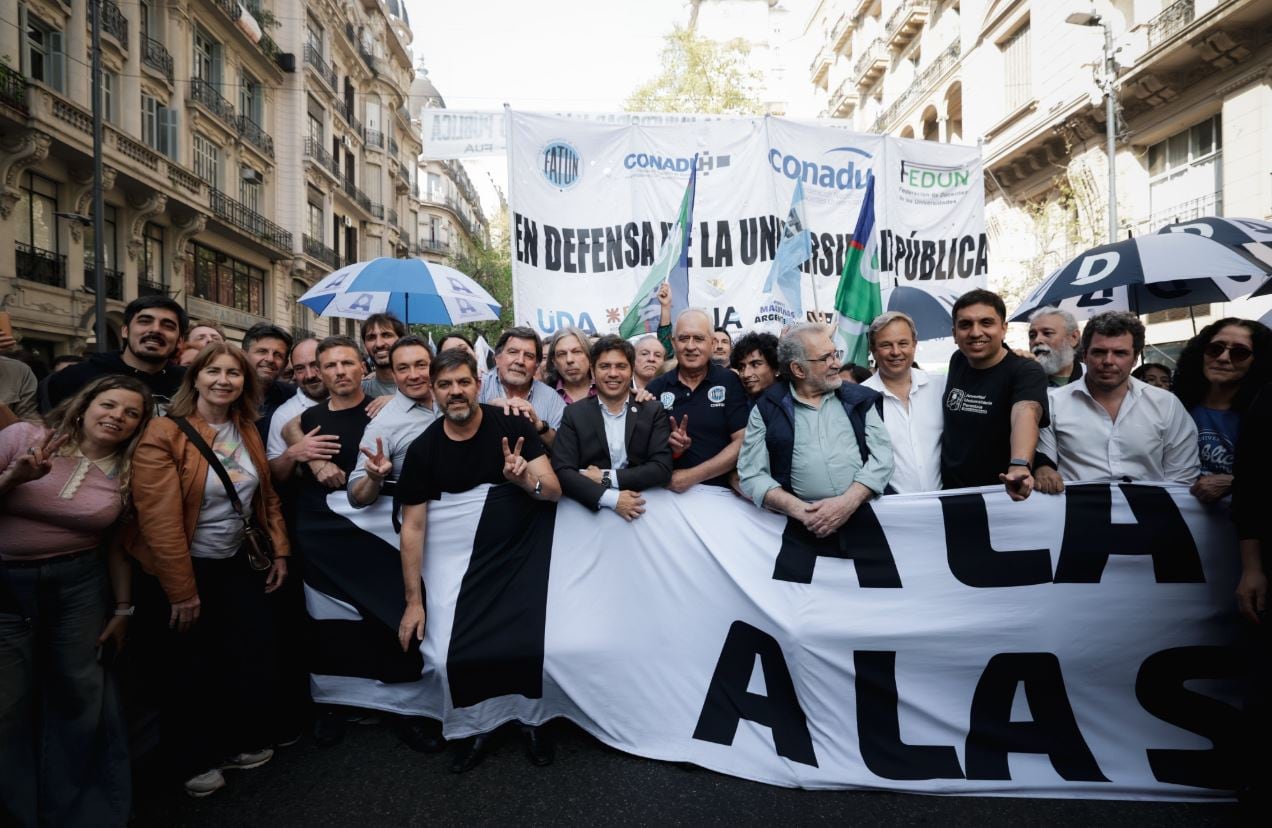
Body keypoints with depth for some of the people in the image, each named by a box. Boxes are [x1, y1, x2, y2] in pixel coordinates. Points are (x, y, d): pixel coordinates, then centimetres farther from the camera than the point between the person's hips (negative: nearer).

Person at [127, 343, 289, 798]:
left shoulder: (247, 430, 3)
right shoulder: (164, 433, -19)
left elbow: (267, 495, 10)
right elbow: (159, 518, -22)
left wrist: (279, 550, 4)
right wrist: (181, 590, -21)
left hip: (238, 563, 6)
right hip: (186, 569, -6)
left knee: (255, 654, 13)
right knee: (193, 667, 11)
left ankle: (242, 742, 35)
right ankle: (196, 761, 32)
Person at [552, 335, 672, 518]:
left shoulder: (652, 412, 5)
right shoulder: (574, 414, 4)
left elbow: (662, 468, -2)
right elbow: (562, 472, -5)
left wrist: (606, 477, -11)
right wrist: (610, 498, -18)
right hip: (590, 510, 0)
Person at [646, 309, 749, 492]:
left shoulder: (729, 382, 1)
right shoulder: (655, 388, 6)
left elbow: (743, 443, -4)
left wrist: (693, 476, -9)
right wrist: (668, 447, -12)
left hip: (720, 492, -2)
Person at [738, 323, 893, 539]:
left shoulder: (860, 398, 12)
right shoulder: (766, 409, 6)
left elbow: (882, 456, 5)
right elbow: (752, 475, 1)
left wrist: (848, 502, -11)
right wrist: (800, 510, -12)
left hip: (867, 512, 1)